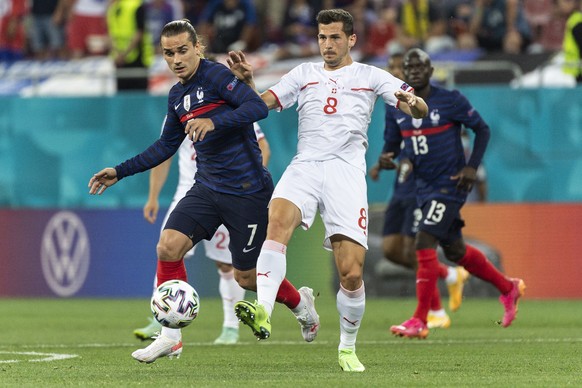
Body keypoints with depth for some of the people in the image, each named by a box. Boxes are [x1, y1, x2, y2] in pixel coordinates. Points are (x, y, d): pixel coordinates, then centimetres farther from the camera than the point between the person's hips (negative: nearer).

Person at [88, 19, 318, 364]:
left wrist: (214, 121, -38)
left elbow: (258, 107, -26)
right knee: (168, 246, -14)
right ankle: (170, 337, -5)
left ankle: (301, 303, 34)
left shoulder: (216, 75, -13)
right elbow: (166, 147, 23)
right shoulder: (177, 95, 11)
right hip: (207, 188, 7)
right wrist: (120, 172, 20)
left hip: (247, 190, -7)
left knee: (247, 276, 3)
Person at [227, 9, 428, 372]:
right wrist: (247, 80, -7)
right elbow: (262, 103, 13)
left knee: (351, 273, -8)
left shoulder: (370, 76, 12)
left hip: (346, 171, -1)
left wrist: (412, 102, -20)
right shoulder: (304, 73, 19)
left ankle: (347, 348, 14)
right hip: (305, 166, 1)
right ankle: (263, 311, -46)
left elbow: (421, 109, 4)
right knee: (279, 218, -33)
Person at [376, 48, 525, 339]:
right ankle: (508, 288, 36)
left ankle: (419, 321, -12)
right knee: (455, 251, 15)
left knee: (424, 244, -17)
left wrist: (472, 167, -13)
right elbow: (391, 143, 13)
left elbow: (482, 129, -3)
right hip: (424, 186, 7)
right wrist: (386, 159, -11)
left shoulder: (451, 101, -11)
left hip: (450, 184, -7)